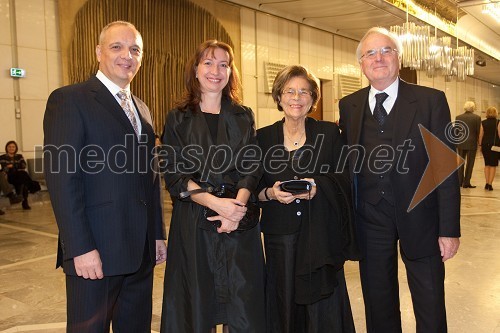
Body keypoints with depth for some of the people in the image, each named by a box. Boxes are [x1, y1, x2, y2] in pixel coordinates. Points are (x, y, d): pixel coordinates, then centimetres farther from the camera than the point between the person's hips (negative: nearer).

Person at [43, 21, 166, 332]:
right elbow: (62, 179, -15)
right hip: (95, 251, -7)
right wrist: (81, 248, -18)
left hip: (141, 251, 7)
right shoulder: (69, 100, -7)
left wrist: (157, 234, 13)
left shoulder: (142, 109, 15)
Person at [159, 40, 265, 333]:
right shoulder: (178, 119, 4)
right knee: (198, 302, 7)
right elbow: (175, 176, -3)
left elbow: (252, 168, 1)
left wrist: (238, 205, -16)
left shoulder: (243, 117, 10)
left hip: (239, 220, 1)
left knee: (241, 302, 4)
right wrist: (216, 202, -17)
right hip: (193, 221, -1)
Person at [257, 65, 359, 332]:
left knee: (323, 310, 1)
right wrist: (270, 193, -13)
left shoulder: (329, 133, 5)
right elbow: (254, 189, 7)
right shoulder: (263, 138, 6)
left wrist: (317, 186, -15)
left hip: (321, 234, -1)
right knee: (284, 305, 5)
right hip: (279, 234, 1)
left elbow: (344, 179, 3)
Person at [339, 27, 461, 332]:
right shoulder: (349, 106, 4)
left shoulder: (431, 101, -5)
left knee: (431, 308, 12)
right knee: (378, 306, 17)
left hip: (419, 218, -2)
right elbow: (347, 163, 5)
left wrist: (449, 229, -10)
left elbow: (446, 167, -7)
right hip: (369, 219, 3)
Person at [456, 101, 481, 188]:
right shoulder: (477, 118, -8)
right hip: (472, 143, -3)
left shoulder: (458, 117, -1)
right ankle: (466, 183, 3)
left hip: (461, 143, 3)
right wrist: (479, 142, 6)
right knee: (470, 163, 3)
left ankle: (460, 182, 17)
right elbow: (479, 131, -6)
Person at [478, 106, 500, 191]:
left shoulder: (483, 123, 2)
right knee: (493, 165, 3)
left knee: (487, 164, 15)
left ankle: (487, 183, 12)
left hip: (485, 145, 3)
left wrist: (480, 145, 10)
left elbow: (481, 135, 2)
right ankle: (490, 184, -4)